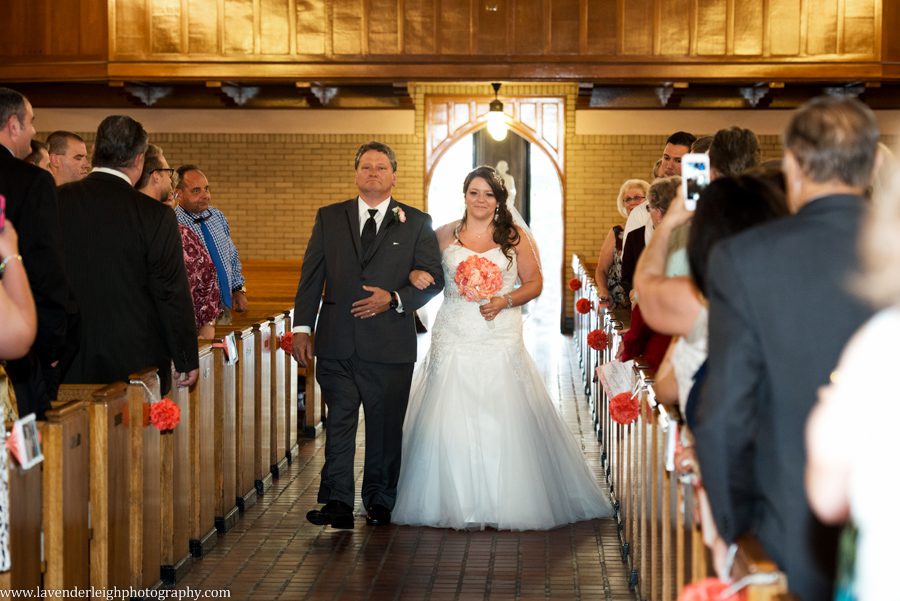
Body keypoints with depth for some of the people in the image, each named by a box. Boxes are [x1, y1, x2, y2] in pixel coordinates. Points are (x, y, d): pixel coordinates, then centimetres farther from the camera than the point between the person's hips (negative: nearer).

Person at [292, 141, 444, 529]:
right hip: (337, 344, 1)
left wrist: (393, 300, -12)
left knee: (386, 426, 7)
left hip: (390, 345, -1)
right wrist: (302, 328, 0)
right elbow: (311, 276, 8)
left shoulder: (416, 223, 6)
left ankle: (379, 503, 18)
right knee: (339, 422, -2)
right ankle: (338, 504, -1)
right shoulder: (329, 218, 11)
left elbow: (434, 279, 3)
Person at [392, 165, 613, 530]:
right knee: (450, 421, -3)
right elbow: (421, 271, 16)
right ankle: (454, 503, 6)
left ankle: (504, 505, 4)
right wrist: (415, 276, -7)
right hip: (454, 339, 1)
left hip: (501, 340, -1)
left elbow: (534, 282, 7)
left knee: (503, 420, -6)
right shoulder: (445, 235, 8)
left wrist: (505, 301, -9)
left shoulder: (515, 236, 5)